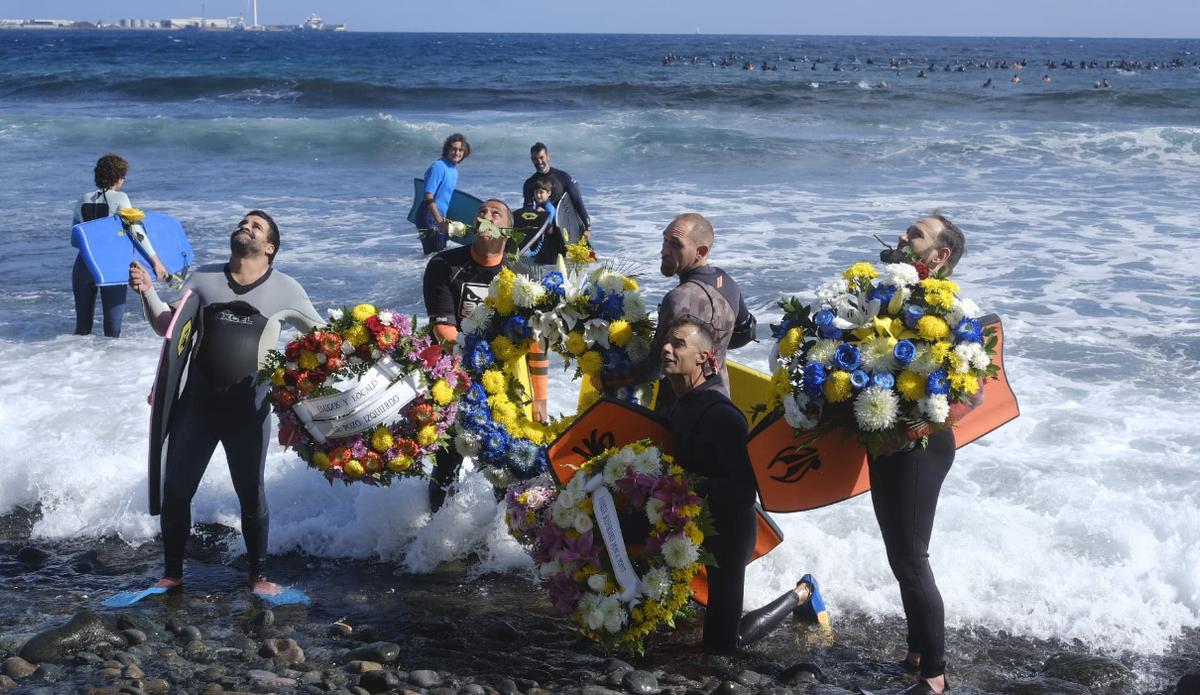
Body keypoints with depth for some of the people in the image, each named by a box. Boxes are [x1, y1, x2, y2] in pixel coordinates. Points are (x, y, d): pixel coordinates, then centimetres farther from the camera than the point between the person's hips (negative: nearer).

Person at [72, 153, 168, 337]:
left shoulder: (83, 201, 9)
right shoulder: (119, 199, -5)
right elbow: (136, 231, -13)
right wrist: (156, 261, -13)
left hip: (83, 265, 4)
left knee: (83, 325, 14)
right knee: (112, 328, 1)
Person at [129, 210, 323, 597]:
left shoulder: (283, 289, 1)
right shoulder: (204, 279, 7)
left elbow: (319, 332, 9)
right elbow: (166, 327, 10)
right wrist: (146, 292, -5)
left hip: (248, 408, -2)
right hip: (197, 401, 2)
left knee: (251, 493, 7)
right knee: (176, 488, 7)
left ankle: (258, 575, 23)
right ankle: (172, 572, 23)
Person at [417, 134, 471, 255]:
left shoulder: (454, 169, 11)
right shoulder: (439, 167, -17)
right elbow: (428, 197, -23)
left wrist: (446, 220, 18)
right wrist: (440, 221, -27)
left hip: (442, 219, 9)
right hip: (430, 219, -9)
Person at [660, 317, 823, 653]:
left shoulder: (719, 414, -25)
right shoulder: (679, 405, 2)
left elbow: (744, 489, -29)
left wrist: (694, 486, -34)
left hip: (728, 530, -8)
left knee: (723, 641, 1)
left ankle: (801, 594, 18)